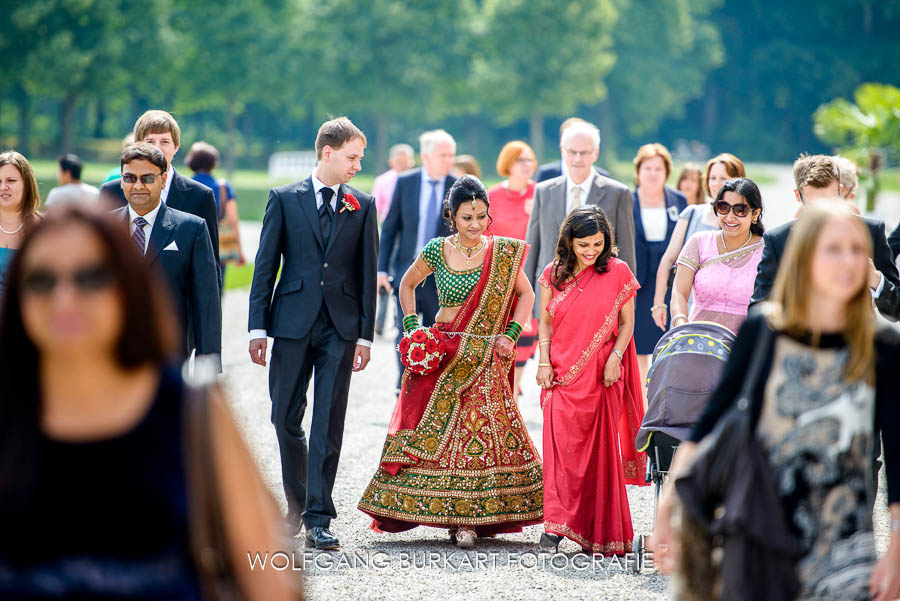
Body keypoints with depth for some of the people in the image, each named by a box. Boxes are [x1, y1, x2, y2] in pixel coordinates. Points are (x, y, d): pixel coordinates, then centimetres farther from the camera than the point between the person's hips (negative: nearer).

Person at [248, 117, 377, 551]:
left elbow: (367, 272, 6)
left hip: (341, 328, 0)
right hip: (293, 322, 0)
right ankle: (297, 502, 25)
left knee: (329, 425, -4)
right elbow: (265, 266, 4)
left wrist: (365, 334, 0)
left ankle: (318, 519, -3)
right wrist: (258, 326, -2)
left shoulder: (363, 206, 7)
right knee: (286, 419, 5)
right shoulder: (284, 199, 4)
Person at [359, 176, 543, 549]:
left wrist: (510, 334, -1)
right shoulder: (437, 251, 0)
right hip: (443, 353, 1)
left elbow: (526, 294, 11)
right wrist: (412, 326, 7)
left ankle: (468, 519, -2)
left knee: (483, 427, -7)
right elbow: (408, 284, 17)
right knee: (434, 428, -2)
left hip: (485, 358, -1)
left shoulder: (504, 252, 0)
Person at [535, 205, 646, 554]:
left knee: (600, 448, 2)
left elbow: (626, 323, 4)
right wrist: (544, 362, 0)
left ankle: (601, 534, 11)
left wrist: (615, 358, -8)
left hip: (601, 375, -1)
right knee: (561, 444, -9)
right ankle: (556, 525, -8)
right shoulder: (553, 275, 5)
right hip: (562, 374, 1)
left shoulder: (618, 273, 1)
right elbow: (545, 322, 10)